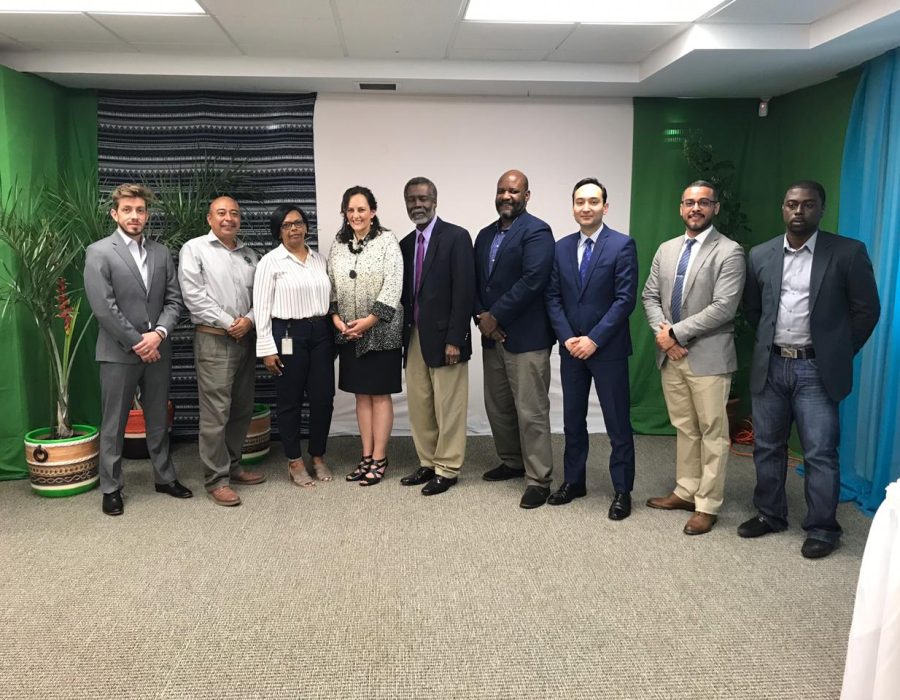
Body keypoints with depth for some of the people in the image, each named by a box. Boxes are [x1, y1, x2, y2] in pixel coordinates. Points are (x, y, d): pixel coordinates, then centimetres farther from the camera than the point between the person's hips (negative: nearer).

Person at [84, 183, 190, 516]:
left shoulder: (161, 253, 8)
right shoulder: (98, 252, -6)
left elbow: (174, 300, 5)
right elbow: (104, 308, -12)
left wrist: (158, 333, -11)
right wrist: (137, 343, -12)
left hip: (157, 349, 4)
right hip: (118, 352, -4)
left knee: (158, 419, 14)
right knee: (114, 424, 6)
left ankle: (165, 477, 27)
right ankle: (111, 488, 18)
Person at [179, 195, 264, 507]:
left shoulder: (250, 255, 15)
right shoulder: (194, 249, 0)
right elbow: (194, 296, -9)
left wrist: (249, 320, -8)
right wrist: (228, 323, -11)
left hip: (246, 339, 6)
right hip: (213, 340, -6)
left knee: (242, 409, 11)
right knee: (216, 413, -6)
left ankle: (232, 465, 25)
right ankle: (216, 479, 2)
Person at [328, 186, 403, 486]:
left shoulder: (387, 241, -6)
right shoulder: (338, 245, 9)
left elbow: (393, 285, -12)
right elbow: (331, 286, 9)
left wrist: (369, 320, -17)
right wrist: (336, 317, -6)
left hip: (381, 331, -5)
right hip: (348, 333, 5)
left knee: (380, 394, 3)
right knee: (361, 395, 10)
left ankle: (379, 459, 11)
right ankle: (366, 456, 19)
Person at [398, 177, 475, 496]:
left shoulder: (456, 237, -7)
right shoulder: (406, 244, 12)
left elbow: (464, 290, -13)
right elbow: (406, 292, 14)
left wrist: (454, 339, -17)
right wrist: (404, 335, 7)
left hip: (444, 337, -6)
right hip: (414, 337, 6)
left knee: (448, 407, 2)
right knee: (419, 406, 11)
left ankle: (447, 468, 14)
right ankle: (427, 463, 25)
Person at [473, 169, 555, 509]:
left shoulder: (536, 231, -8)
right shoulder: (485, 235, 16)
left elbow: (532, 281, -19)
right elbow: (475, 282, 13)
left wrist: (495, 316, -15)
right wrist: (482, 318, -4)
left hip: (526, 338, -8)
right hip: (492, 336, 8)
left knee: (531, 411, -3)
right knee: (497, 406, 16)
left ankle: (539, 479, 7)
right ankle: (512, 462, 33)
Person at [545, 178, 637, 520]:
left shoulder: (622, 245, -6)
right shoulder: (561, 247, 8)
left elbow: (625, 299, -12)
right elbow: (553, 298, 6)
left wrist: (594, 339, -16)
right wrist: (567, 338, -6)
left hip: (608, 348, -4)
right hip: (571, 348, 5)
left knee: (617, 423, 4)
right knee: (573, 419, 13)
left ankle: (622, 490, 16)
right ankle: (573, 481, 27)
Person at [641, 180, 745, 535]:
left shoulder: (729, 252, -8)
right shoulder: (666, 249, 12)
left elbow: (723, 308, -16)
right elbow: (650, 296, 11)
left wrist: (677, 332, -15)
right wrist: (662, 332, -7)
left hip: (708, 356, -6)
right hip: (670, 355, 6)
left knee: (713, 433, 3)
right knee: (684, 428, 16)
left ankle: (708, 505, 13)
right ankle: (686, 491, 29)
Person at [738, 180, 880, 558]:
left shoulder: (848, 252, -6)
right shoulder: (761, 255, 4)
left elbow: (867, 310, -1)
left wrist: (839, 354, 1)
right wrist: (771, 342, 12)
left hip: (816, 369, -4)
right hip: (770, 366, 4)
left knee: (820, 454, 0)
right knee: (767, 446, 13)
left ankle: (822, 529, 15)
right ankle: (769, 514, 29)